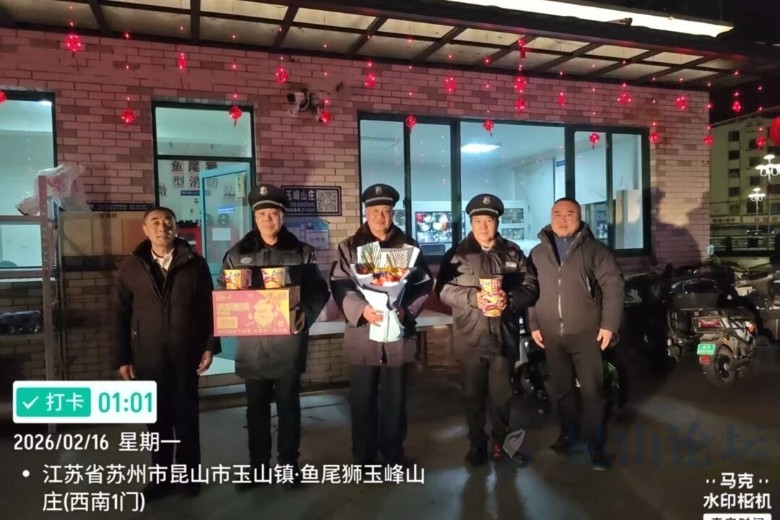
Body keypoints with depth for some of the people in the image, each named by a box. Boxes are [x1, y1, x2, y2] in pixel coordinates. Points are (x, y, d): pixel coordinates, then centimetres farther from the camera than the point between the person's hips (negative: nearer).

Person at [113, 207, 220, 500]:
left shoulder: (195, 264, 0)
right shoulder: (130, 268, 4)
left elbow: (209, 308, 2)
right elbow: (120, 316, 4)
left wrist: (210, 346, -3)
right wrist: (122, 358, 1)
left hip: (186, 355, -1)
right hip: (148, 357, 1)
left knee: (187, 417, 9)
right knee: (157, 419, 11)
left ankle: (189, 474, 25)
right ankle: (161, 477, 25)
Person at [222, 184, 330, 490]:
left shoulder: (301, 252, 2)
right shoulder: (238, 253, 5)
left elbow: (320, 290, 1)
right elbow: (223, 293, 7)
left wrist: (307, 313, -18)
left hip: (289, 341, -1)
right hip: (252, 343, 2)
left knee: (288, 405, 9)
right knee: (256, 408, 11)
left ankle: (289, 464, 25)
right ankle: (257, 466, 26)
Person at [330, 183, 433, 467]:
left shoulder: (408, 246, 8)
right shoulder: (350, 247, 4)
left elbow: (424, 283, 5)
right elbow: (339, 286, -3)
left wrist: (406, 310, -12)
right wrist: (362, 309, -20)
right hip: (362, 334, -1)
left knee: (395, 398, 11)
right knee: (362, 400, 7)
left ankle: (394, 452, 29)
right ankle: (364, 457, 22)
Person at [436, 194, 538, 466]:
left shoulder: (513, 253, 7)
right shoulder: (457, 254, 1)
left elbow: (530, 287, 3)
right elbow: (444, 290, -6)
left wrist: (510, 299, -17)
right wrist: (473, 297, -21)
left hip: (504, 336, 2)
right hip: (471, 337, -1)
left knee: (502, 395, 13)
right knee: (474, 395, 9)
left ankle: (501, 441, 31)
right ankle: (476, 444, 24)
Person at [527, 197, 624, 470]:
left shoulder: (594, 249, -2)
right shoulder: (537, 253, 8)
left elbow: (613, 285, -6)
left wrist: (609, 324, -12)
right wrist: (533, 325, 5)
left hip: (587, 333, -3)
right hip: (551, 335, 4)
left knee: (592, 391, 2)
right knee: (561, 389, 15)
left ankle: (595, 444, 13)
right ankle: (568, 433, 32)